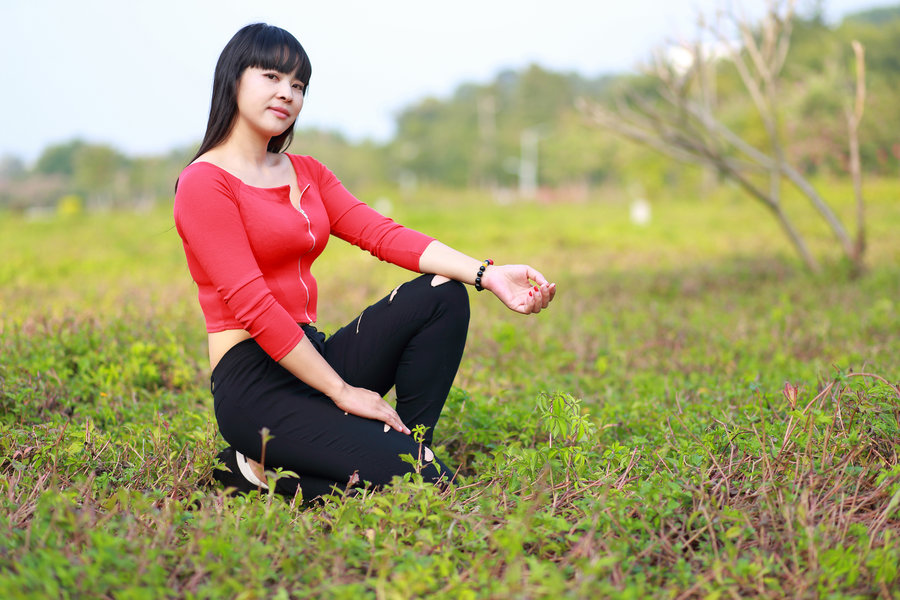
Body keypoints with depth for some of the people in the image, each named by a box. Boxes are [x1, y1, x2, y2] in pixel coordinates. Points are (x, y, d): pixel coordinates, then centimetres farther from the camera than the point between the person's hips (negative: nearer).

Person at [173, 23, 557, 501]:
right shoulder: (204, 183, -9)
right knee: (430, 489, -19)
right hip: (255, 385, -8)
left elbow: (384, 235, 2)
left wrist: (487, 275, -12)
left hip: (310, 361, 8)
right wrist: (343, 393, -17)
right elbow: (254, 308, -16)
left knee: (442, 294, -9)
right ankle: (258, 468, -4)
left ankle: (410, 446, -6)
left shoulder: (306, 173, 16)